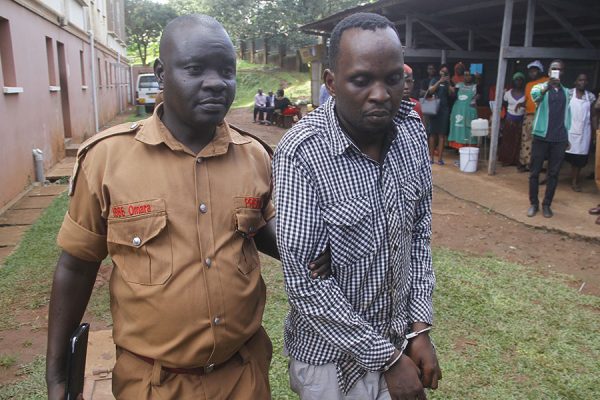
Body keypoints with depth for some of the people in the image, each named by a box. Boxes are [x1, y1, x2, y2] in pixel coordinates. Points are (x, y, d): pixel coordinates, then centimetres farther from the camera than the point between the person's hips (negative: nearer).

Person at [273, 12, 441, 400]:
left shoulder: (412, 129, -7)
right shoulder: (301, 153, -25)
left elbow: (421, 230, 2)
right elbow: (305, 279, -23)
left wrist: (420, 326, -2)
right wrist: (386, 357, -16)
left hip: (400, 338, 5)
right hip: (333, 356, -5)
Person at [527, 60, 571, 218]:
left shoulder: (566, 92, 11)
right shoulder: (540, 86, -1)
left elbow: (567, 114, 18)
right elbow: (535, 96, -27)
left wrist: (567, 135, 14)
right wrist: (548, 86, -43)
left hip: (559, 139, 3)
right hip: (541, 136, -3)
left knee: (554, 173, 5)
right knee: (535, 171, 2)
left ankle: (547, 204, 15)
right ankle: (534, 203, 13)